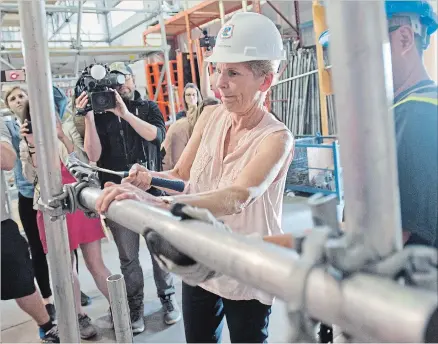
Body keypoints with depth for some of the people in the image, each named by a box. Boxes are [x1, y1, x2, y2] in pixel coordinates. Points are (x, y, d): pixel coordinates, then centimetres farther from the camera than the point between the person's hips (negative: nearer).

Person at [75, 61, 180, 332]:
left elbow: (157, 135, -14)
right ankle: (135, 307, 25)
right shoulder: (101, 114, 3)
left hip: (151, 191, 0)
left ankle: (168, 297, 29)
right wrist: (88, 116, -17)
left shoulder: (148, 108, 6)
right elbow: (93, 155, -9)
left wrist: (125, 113, -22)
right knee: (128, 257, 9)